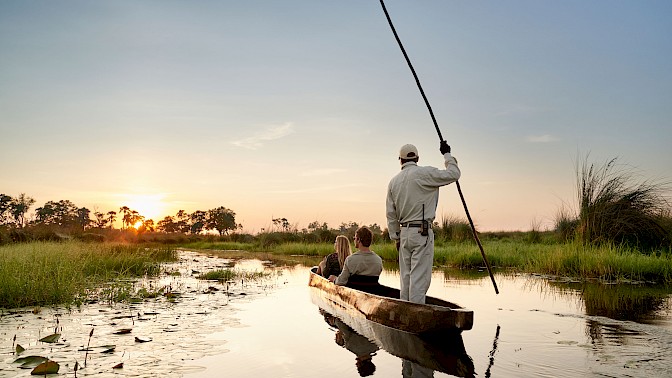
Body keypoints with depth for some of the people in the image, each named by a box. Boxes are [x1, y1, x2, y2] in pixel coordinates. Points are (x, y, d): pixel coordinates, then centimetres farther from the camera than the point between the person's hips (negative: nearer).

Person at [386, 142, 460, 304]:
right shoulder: (424, 174, -8)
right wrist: (447, 155, 12)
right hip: (422, 232, -6)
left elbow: (391, 215, 12)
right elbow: (453, 174, -3)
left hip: (404, 232, 6)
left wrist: (396, 238, 18)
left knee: (406, 278, 12)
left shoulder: (394, 181, 10)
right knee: (419, 277, -5)